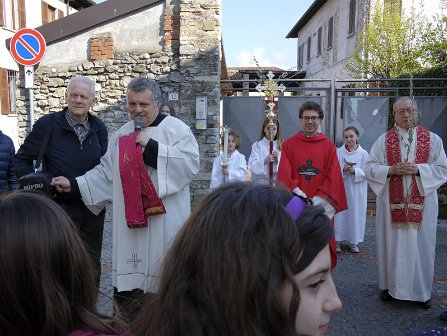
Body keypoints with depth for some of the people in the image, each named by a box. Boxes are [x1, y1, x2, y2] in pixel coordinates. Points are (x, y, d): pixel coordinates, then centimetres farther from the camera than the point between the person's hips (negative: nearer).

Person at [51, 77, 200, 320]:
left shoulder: (176, 129, -3)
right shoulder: (121, 135, 13)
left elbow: (191, 163, -15)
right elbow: (106, 173, 15)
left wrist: (152, 147, -16)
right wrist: (74, 185, 5)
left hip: (164, 223, -4)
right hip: (130, 223, 5)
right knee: (128, 284, 12)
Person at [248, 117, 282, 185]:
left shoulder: (281, 145, 7)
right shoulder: (257, 145, 2)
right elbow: (252, 166, -9)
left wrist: (277, 160, -16)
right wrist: (265, 161, -25)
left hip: (278, 181, 2)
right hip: (260, 181, -1)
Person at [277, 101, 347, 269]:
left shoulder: (328, 146, 6)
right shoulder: (289, 145, 5)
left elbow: (333, 176, 0)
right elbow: (284, 175, -2)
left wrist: (318, 199, -10)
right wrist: (297, 193, -15)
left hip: (321, 206, 1)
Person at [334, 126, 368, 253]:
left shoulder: (363, 153, 1)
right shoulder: (338, 152, 2)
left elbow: (366, 173, -1)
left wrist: (355, 171, -17)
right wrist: (343, 170, -17)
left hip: (356, 190, 0)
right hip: (341, 188, 0)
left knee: (356, 213, 4)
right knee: (339, 213, 1)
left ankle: (354, 241, 17)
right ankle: (337, 240, 11)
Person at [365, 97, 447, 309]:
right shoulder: (384, 140, 3)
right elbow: (370, 168, 0)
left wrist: (418, 169, -14)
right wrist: (391, 170, -16)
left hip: (422, 203, 0)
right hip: (391, 204, 0)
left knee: (421, 245, 7)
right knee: (391, 244, 7)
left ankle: (421, 290, 23)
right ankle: (390, 286, 24)